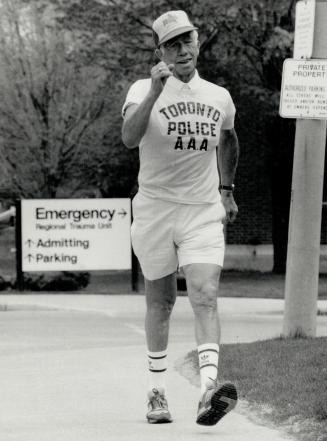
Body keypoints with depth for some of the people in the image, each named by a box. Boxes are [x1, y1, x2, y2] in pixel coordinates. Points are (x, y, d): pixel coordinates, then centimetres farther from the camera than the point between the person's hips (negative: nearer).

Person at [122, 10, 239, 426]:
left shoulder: (220, 98, 7)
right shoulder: (144, 90, -5)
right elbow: (129, 138, -25)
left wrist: (226, 189, 28)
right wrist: (155, 92, -35)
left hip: (204, 212, 1)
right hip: (154, 209, -1)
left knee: (205, 295, -15)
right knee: (160, 301, 8)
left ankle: (208, 390, -28)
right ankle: (157, 391, 22)